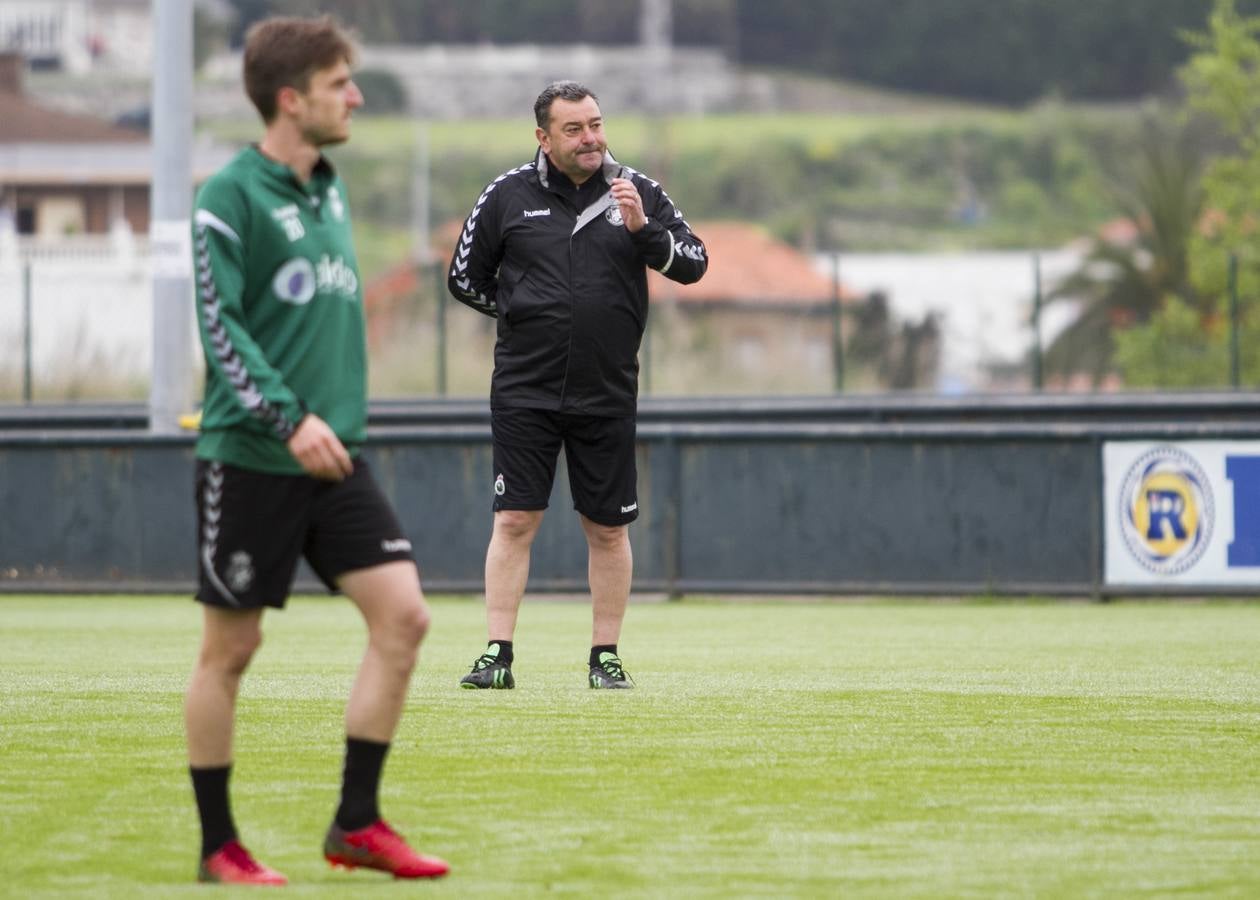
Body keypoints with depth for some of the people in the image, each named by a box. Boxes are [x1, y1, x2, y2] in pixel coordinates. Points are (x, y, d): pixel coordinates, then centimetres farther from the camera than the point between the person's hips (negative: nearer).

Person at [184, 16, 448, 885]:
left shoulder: (329, 191, 14)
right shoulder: (231, 196, -10)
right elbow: (219, 324, -16)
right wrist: (289, 419, -25)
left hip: (334, 455, 7)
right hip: (249, 457, -7)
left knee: (403, 613, -6)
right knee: (231, 647, 2)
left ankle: (357, 824, 1)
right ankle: (219, 846, 13)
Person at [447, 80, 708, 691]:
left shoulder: (637, 193, 3)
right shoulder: (508, 195, 2)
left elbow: (693, 264, -5)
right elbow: (465, 279, 10)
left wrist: (643, 229, -20)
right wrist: (522, 312, 2)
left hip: (607, 394, 1)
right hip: (524, 390, -1)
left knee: (608, 528, 5)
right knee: (514, 521, -4)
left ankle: (605, 656, 14)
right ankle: (498, 655, -2)